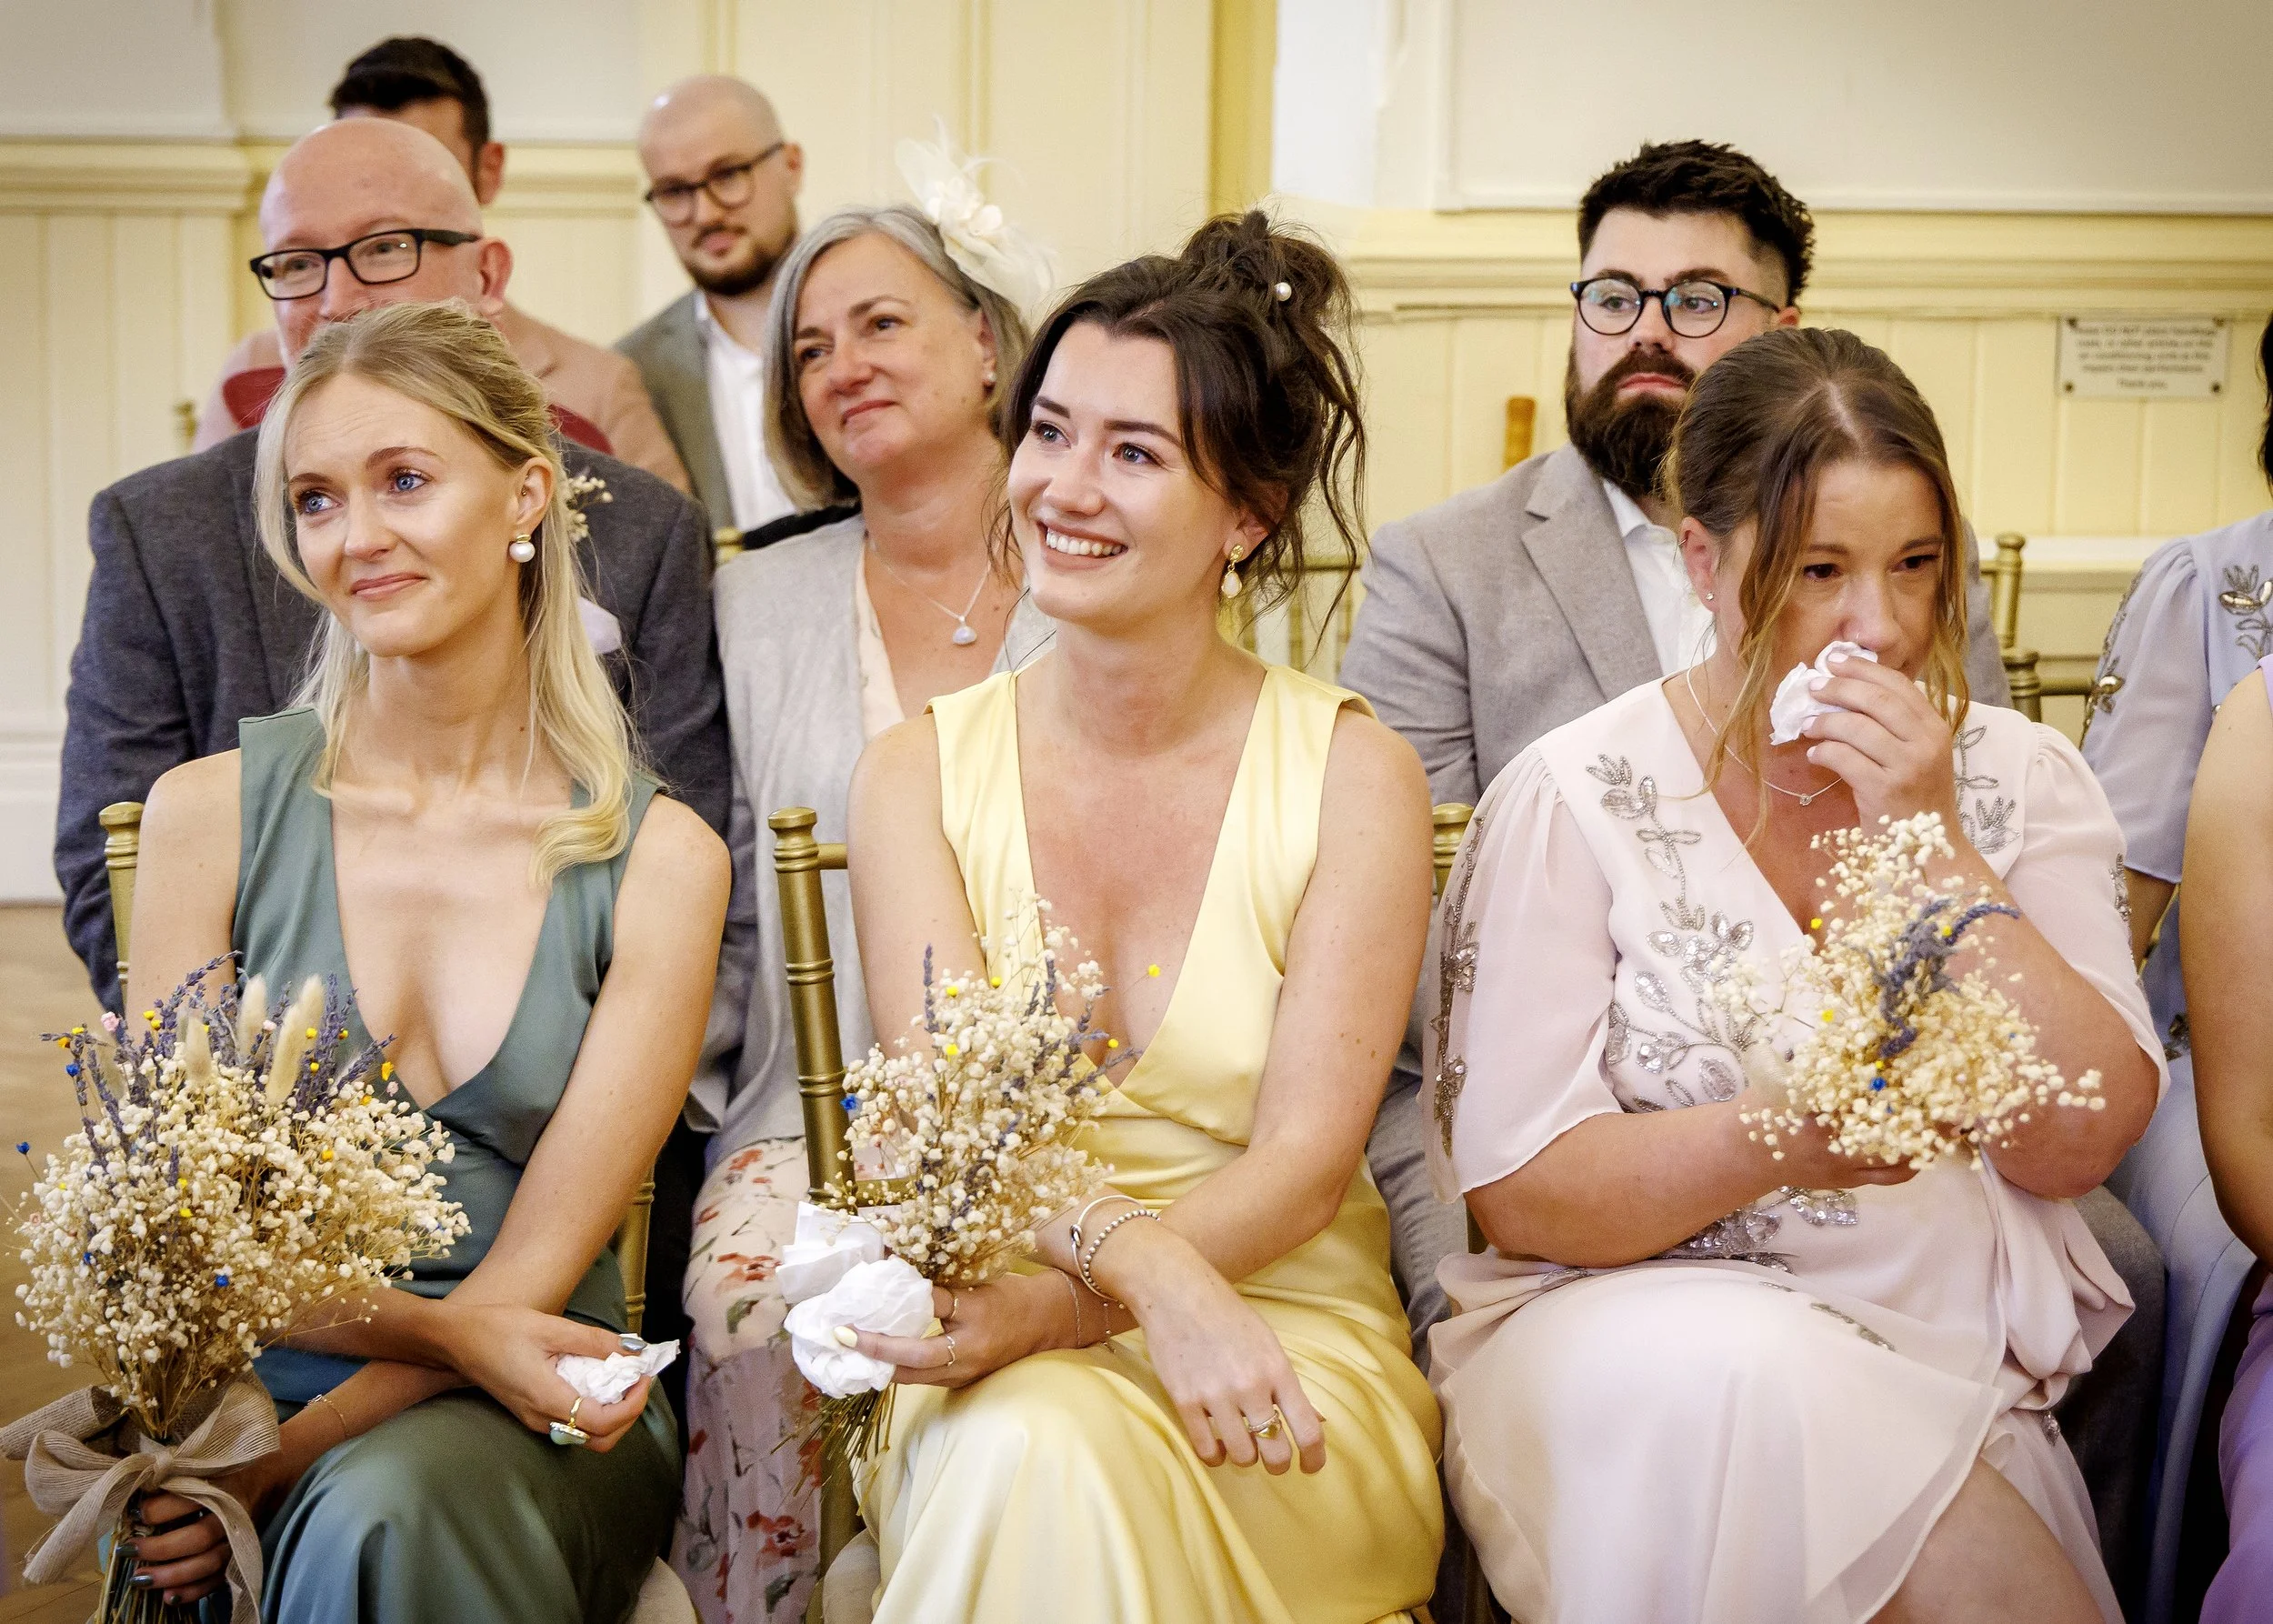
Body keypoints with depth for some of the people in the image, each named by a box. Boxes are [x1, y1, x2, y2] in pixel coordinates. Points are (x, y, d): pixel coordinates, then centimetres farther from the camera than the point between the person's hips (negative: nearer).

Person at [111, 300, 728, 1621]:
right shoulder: (215, 811, 0)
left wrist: (282, 1462, -17)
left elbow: (535, 1272, -4)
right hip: (262, 1387, 0)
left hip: (527, 1425, 0)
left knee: (391, 1508, -32)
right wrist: (442, 1327, -16)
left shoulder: (659, 858, -2)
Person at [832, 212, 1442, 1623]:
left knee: (1076, 1451, -33)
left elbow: (1305, 1164, -9)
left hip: (1290, 1339, -1)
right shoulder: (919, 775, 3)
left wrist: (1060, 1306, -27)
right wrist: (1147, 1268, -30)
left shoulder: (1354, 774, -2)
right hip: (1007, 1357, 2)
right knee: (1021, 1455, -33)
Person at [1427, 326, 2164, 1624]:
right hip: (1642, 1317, -1)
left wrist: (1937, 853, -11)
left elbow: (2082, 1141, -4)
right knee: (1744, 1376, -33)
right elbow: (1515, 1189, -7)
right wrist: (1772, 1139, -24)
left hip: (1959, 1361, 1)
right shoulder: (1575, 797, -2)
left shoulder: (2019, 779, 7)